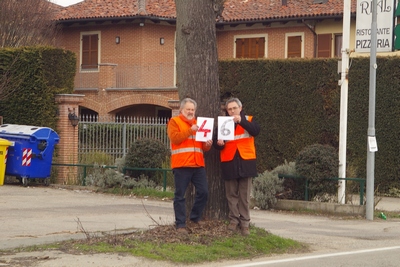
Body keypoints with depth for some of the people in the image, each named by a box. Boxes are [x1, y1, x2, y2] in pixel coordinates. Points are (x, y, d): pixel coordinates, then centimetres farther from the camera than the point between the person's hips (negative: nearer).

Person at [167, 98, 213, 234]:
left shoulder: (198, 123, 22)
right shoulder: (174, 122, 4)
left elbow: (203, 146, 26)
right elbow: (175, 138, -13)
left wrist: (207, 144, 3)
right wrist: (190, 130, -17)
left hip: (198, 165, 6)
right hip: (181, 165, -6)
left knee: (203, 192, 1)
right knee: (180, 196, -3)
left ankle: (195, 218, 17)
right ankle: (180, 224, 0)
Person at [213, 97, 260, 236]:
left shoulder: (248, 120, 7)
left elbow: (256, 131, -15)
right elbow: (217, 145, 8)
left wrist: (241, 121, -27)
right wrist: (219, 143, -16)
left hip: (246, 162, -1)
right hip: (229, 162, 2)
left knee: (245, 195, 0)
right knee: (232, 194, 3)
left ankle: (245, 223, 2)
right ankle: (234, 220, 9)